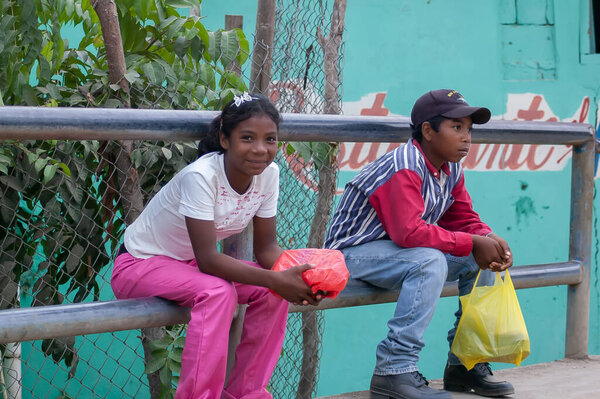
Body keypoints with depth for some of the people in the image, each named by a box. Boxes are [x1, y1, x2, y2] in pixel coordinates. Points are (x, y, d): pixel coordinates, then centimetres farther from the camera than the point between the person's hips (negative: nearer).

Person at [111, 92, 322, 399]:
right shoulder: (201, 176, -31)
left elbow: (266, 247, -5)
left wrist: (294, 276, -26)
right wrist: (277, 279, -37)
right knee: (218, 292, -33)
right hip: (140, 264, -7)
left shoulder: (268, 174, -11)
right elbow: (207, 259, -32)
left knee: (273, 292, -14)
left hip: (189, 265, 7)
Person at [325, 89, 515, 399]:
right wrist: (472, 243, -29)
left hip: (402, 251, 9)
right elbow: (409, 232, -36)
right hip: (353, 253, -9)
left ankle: (465, 362, 7)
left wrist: (488, 240, -15)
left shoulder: (452, 170, 4)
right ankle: (394, 371, -33)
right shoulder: (404, 169, -25)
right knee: (430, 262, -35)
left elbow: (463, 219, 9)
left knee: (482, 260, 1)